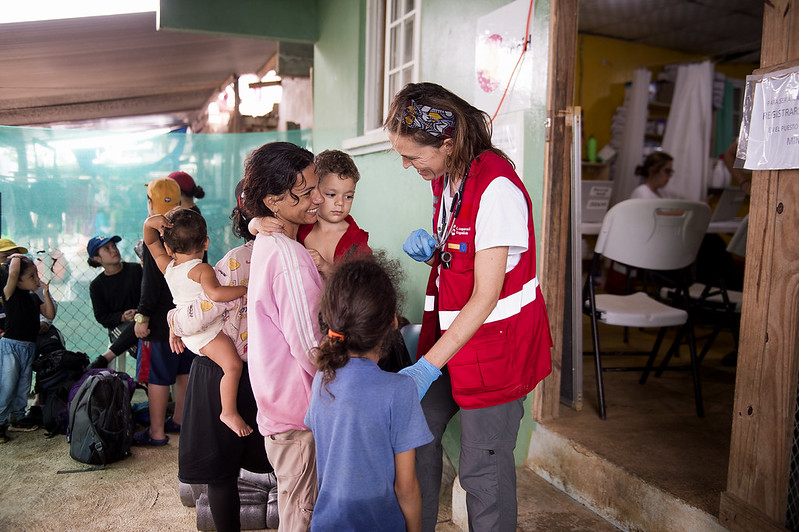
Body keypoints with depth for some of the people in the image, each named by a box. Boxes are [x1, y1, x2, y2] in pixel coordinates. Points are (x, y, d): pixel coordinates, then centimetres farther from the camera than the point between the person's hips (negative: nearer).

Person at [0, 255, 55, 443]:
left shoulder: (34, 298, 10)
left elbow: (50, 315, 6)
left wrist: (46, 294, -1)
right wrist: (16, 258, -10)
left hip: (29, 347, 7)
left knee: (24, 386, 14)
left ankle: (17, 418, 28)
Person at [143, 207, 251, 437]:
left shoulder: (167, 267, 6)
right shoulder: (202, 269, -16)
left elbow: (150, 241, 16)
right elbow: (215, 293, -33)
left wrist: (150, 223, -3)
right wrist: (244, 289, -24)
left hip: (188, 331, 9)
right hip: (206, 332, -9)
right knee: (233, 366, -16)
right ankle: (229, 412, -13)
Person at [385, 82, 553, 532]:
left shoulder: (497, 188, -24)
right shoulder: (445, 176, 3)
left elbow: (485, 297, -24)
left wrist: (428, 367, -25)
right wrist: (429, 247, -4)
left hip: (496, 339, -8)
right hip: (450, 332, 8)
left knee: (483, 468, 4)